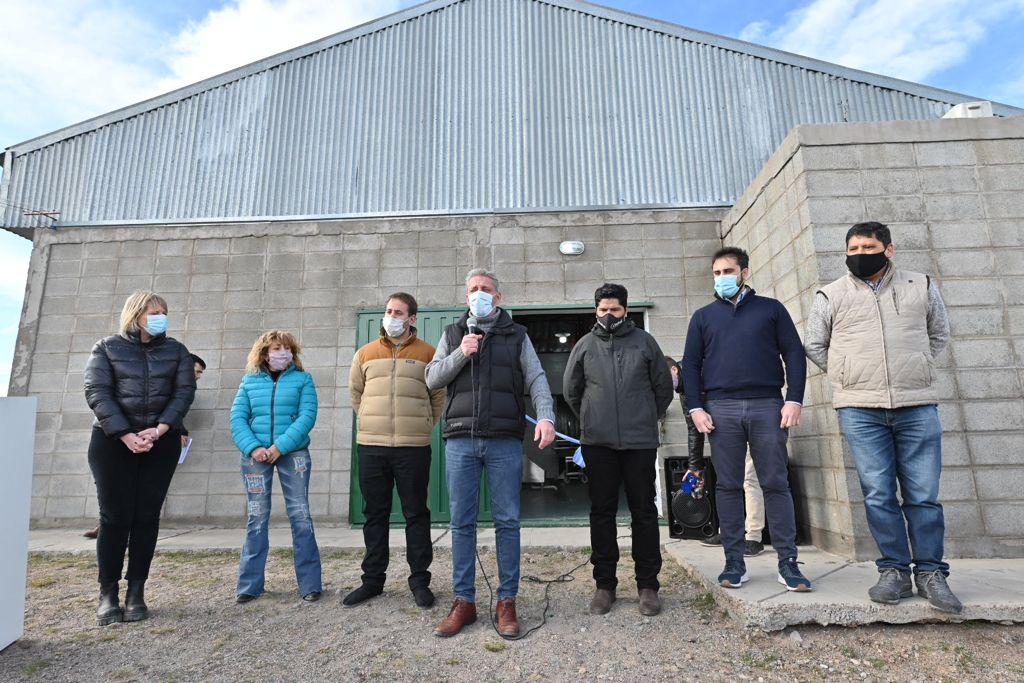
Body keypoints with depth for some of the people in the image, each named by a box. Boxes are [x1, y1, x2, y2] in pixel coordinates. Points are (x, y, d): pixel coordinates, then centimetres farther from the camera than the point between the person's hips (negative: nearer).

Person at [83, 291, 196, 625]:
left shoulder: (175, 350, 9)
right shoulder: (107, 348, 4)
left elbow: (184, 391, 0)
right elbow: (97, 392, -5)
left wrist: (158, 431, -12)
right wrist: (126, 436, -15)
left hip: (161, 443, 1)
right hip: (113, 441, -1)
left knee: (147, 516, 3)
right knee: (115, 516, 0)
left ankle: (136, 592, 12)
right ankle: (108, 594, 12)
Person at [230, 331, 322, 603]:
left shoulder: (303, 379, 4)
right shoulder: (249, 382, 11)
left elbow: (307, 416, -6)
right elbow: (237, 418, 3)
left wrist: (280, 446, -15)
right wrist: (253, 447, -12)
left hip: (293, 453, -1)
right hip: (256, 454, 2)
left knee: (300, 515, -1)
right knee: (257, 517, 6)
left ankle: (310, 583, 6)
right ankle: (249, 584, 18)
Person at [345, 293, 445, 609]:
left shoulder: (427, 353, 3)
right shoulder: (365, 353, 9)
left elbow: (438, 396, 11)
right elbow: (355, 392, 21)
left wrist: (423, 425, 9)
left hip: (414, 447, -2)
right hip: (372, 446, 3)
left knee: (416, 514, 5)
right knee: (375, 515, 11)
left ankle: (419, 580, 17)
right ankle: (373, 579, 24)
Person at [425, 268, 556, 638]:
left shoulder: (517, 335, 12)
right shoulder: (452, 334, 16)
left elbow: (536, 378, 2)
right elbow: (432, 379, 9)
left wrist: (546, 416, -15)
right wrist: (461, 353, -6)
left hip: (505, 441, -1)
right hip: (460, 440, 2)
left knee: (508, 521, 3)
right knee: (462, 522, 5)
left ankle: (507, 601, 15)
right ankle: (464, 601, 17)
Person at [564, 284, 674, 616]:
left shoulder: (644, 341, 6)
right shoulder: (585, 345, 7)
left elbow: (663, 386, 12)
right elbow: (570, 390, 15)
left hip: (641, 441, 0)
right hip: (597, 443, 1)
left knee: (644, 511, 5)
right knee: (602, 511, 6)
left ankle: (648, 585, 17)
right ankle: (604, 583, 17)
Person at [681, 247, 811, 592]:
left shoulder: (771, 308, 12)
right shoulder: (703, 316, 15)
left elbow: (794, 353, 6)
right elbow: (690, 364, 9)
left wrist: (794, 399, -5)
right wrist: (696, 407, -2)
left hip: (767, 406, -1)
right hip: (721, 408, 1)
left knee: (776, 484, 1)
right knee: (728, 486, 3)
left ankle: (787, 561, 10)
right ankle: (734, 562, 10)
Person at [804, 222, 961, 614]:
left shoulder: (921, 287, 11)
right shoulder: (831, 296, 7)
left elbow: (939, 335, 22)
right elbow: (814, 346, 12)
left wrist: (916, 371, 12)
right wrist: (849, 377, 7)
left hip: (917, 406, 1)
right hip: (859, 410, -1)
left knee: (923, 494, 3)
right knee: (878, 495, 1)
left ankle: (930, 573, 16)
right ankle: (894, 572, 13)